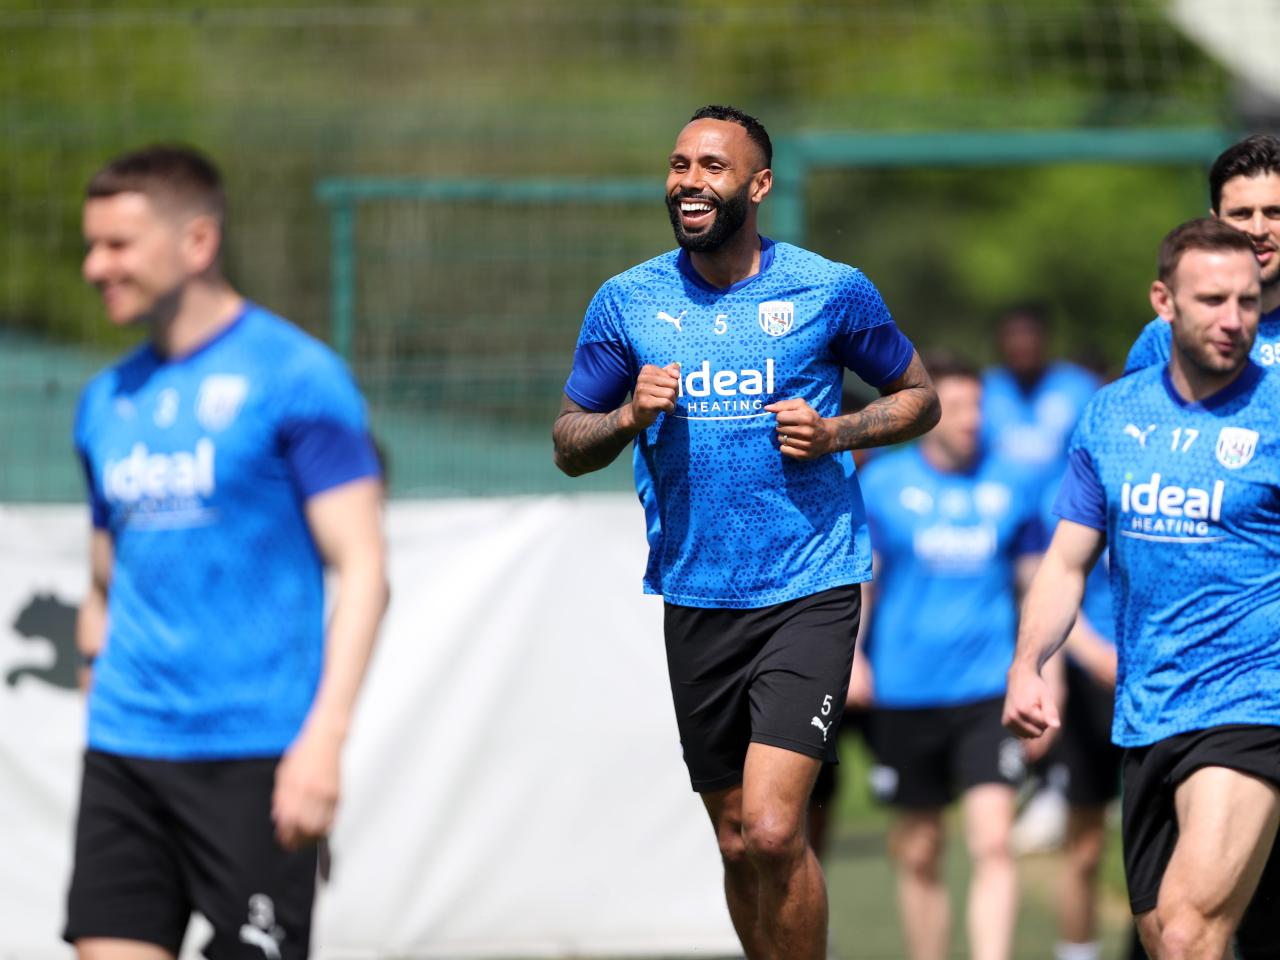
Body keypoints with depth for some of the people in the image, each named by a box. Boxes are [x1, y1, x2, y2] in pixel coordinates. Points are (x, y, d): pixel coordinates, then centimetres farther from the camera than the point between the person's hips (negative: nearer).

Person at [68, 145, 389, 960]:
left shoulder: (294, 375, -6)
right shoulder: (108, 400, 14)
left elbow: (362, 568, -10)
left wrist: (322, 739, -19)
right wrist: (102, 710, 17)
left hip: (255, 758, -6)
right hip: (125, 754, 6)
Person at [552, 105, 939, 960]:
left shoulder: (832, 292, -2)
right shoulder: (628, 302, 4)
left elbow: (920, 397, 10)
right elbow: (569, 446, 11)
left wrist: (836, 434, -9)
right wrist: (630, 416, -11)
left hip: (808, 591, -4)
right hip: (695, 596, 4)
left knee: (773, 831, -17)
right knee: (738, 844, 11)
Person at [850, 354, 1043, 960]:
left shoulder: (1009, 486, 6)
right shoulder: (882, 485, 2)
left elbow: (1039, 581, 15)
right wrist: (849, 652, -9)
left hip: (988, 692, 0)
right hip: (905, 697, 0)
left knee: (993, 842, -15)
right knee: (918, 853, 7)